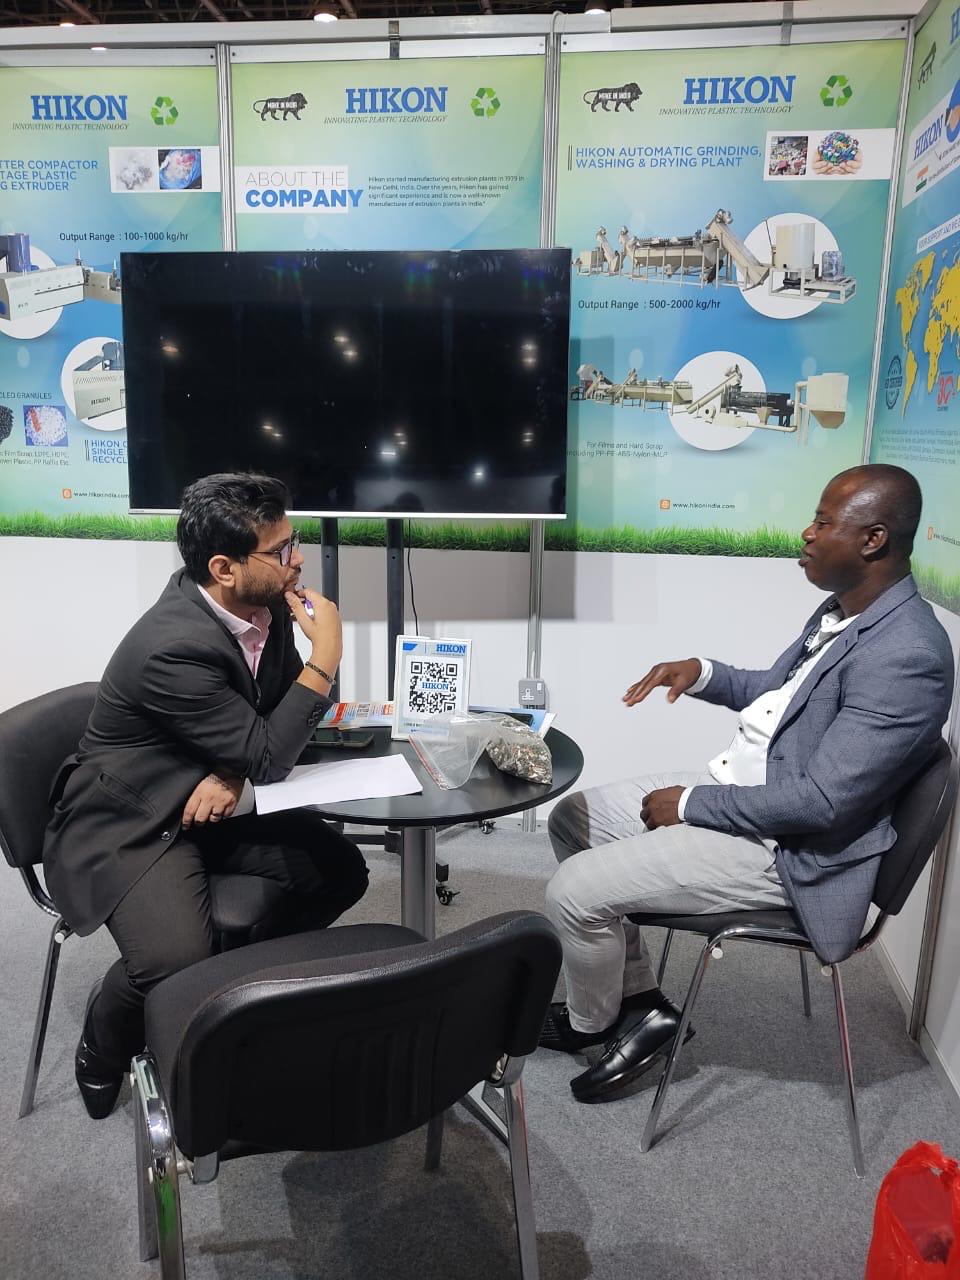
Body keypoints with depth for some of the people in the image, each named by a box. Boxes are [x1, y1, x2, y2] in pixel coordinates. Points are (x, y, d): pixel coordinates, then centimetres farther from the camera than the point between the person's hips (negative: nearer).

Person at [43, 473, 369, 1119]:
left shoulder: (262, 605, -7)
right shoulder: (173, 648, -31)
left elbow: (277, 715, 7)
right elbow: (269, 757, -25)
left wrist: (234, 773, -13)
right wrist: (326, 655, -26)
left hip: (215, 801, 8)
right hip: (126, 823, -7)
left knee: (341, 870, -4)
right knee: (179, 961, -28)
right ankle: (103, 1051, 8)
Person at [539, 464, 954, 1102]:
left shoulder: (906, 657, -26)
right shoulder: (844, 610, 5)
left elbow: (822, 802, -28)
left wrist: (690, 804, -18)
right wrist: (704, 673, 2)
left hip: (782, 847, -10)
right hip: (733, 786, 10)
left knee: (574, 890, -15)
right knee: (572, 819, 11)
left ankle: (592, 1021, 19)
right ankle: (641, 1003, 18)